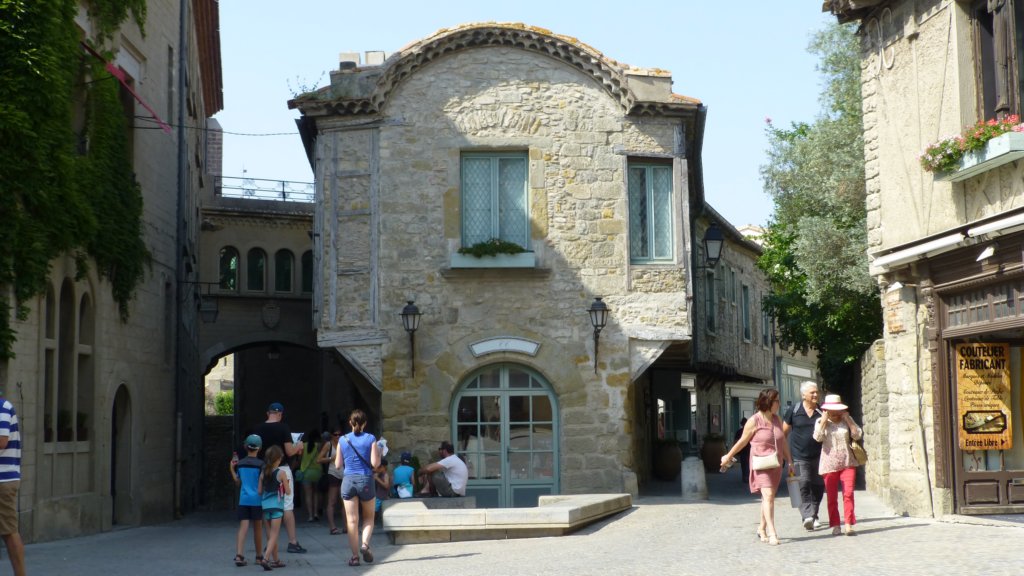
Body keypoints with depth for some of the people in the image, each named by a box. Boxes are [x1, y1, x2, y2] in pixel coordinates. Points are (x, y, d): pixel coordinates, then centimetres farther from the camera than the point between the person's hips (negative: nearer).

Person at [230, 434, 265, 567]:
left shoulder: (239, 464, 6)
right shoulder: (260, 464, -5)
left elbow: (238, 483, 13)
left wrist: (232, 469, 19)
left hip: (243, 499, 2)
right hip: (257, 500, -2)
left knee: (243, 527, -3)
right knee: (258, 528, 9)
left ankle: (239, 555, -19)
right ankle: (259, 557, 20)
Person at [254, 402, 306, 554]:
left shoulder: (259, 429, 3)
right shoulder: (283, 428, -10)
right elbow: (289, 452, -13)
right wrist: (299, 446, 7)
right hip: (282, 469, -4)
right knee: (287, 506, -1)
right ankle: (292, 542, -2)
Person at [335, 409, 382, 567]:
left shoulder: (343, 440, 2)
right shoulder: (370, 439, -4)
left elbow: (337, 465, 5)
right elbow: (375, 463, -8)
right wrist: (379, 452, 10)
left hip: (348, 481, 1)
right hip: (366, 480, -1)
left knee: (352, 521, 4)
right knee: (369, 517, 17)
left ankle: (355, 556, 1)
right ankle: (365, 544, -7)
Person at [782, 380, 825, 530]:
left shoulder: (822, 412, 5)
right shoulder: (794, 411, 0)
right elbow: (784, 432, 7)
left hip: (818, 456, 3)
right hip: (800, 456, -3)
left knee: (818, 486, 7)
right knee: (803, 484, -15)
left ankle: (814, 516, 22)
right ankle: (807, 516, -22)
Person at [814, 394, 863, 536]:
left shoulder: (847, 420, 8)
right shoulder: (821, 421, 2)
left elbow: (857, 435, -1)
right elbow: (818, 437, -14)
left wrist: (848, 420, -6)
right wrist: (824, 421, -12)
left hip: (847, 462, 1)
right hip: (829, 464, -1)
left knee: (848, 493, -8)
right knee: (832, 497, 3)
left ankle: (849, 524, -6)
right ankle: (835, 526, 10)